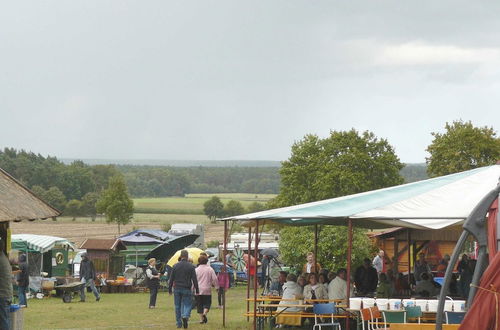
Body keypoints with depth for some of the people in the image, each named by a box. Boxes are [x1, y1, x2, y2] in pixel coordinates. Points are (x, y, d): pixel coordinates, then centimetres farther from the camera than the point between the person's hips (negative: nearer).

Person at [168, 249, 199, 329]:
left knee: (178, 306, 10)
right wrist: (197, 290, 1)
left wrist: (170, 289, 10)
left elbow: (171, 279, 4)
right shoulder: (191, 266, -3)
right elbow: (194, 279, -4)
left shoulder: (175, 266, 2)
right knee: (187, 304, 4)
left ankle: (179, 323, 12)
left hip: (177, 289, 2)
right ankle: (185, 316, -24)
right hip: (186, 289, -2)